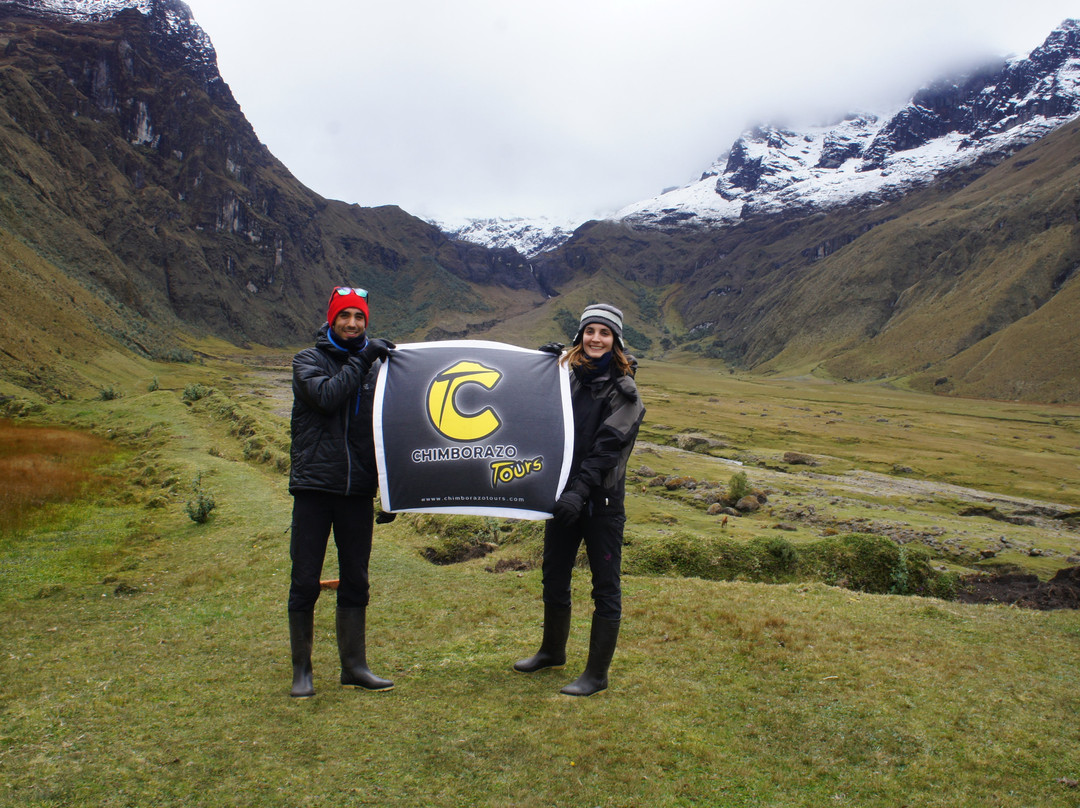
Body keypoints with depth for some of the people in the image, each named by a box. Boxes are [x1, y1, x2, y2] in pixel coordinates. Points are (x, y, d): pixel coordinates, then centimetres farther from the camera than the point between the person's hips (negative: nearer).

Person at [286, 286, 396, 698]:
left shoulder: (374, 366, 12)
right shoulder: (308, 360, 2)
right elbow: (326, 396, -19)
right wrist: (360, 360, -14)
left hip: (358, 489, 3)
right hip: (314, 485, -3)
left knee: (356, 582, 10)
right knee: (305, 582, 2)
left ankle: (354, 666, 21)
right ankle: (301, 670, 15)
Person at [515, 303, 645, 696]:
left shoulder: (623, 389, -7)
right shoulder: (566, 375, 7)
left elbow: (608, 447, -15)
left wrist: (580, 491, -25)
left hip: (603, 500, -6)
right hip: (561, 493, 6)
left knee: (605, 586, 3)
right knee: (554, 577, 18)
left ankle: (597, 673, 14)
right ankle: (553, 650, 39)